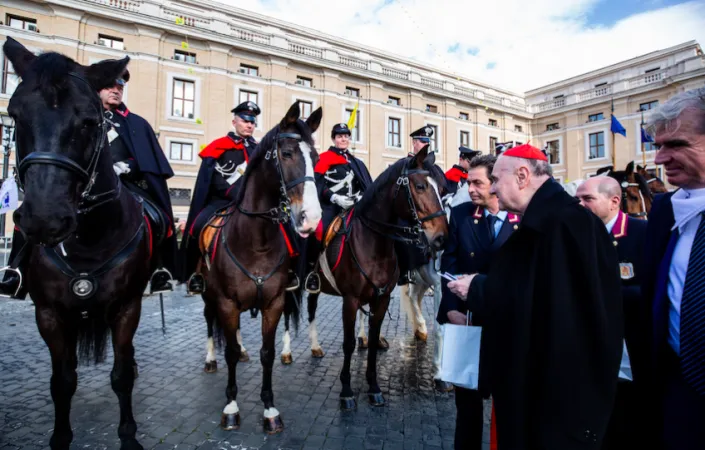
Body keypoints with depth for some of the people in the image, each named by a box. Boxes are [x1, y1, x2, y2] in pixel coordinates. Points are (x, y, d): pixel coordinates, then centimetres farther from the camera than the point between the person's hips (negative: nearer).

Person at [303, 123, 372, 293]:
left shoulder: (355, 162, 20)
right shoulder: (324, 158, 1)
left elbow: (365, 186, 18)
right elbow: (317, 184, -8)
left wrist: (361, 197, -3)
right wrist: (335, 198, -19)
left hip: (352, 206, 6)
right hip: (330, 206, -5)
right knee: (319, 232, -25)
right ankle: (311, 269, -8)